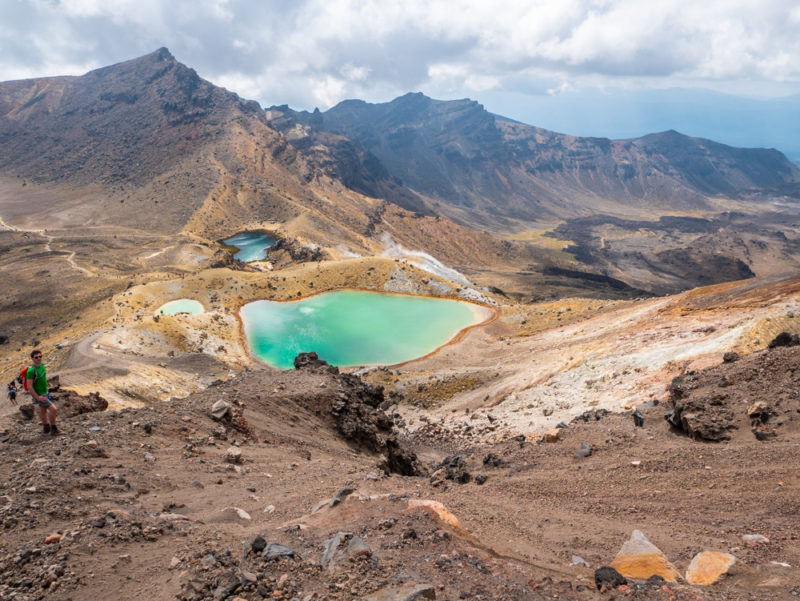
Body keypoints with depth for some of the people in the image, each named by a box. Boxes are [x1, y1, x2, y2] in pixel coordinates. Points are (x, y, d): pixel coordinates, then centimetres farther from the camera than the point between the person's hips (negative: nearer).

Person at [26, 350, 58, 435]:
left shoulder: (41, 365, -1)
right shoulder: (31, 370, -26)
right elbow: (29, 386, -25)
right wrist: (38, 397, -23)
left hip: (45, 392, 8)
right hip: (38, 395, -8)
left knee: (43, 410, 23)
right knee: (53, 409, -13)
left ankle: (46, 426, 39)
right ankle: (53, 427, 4)